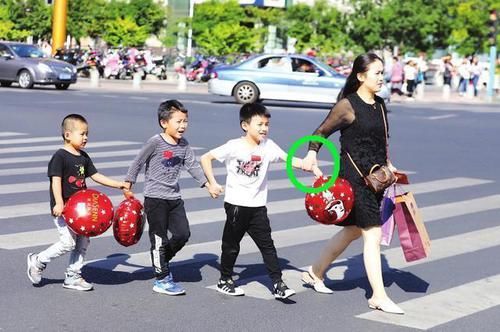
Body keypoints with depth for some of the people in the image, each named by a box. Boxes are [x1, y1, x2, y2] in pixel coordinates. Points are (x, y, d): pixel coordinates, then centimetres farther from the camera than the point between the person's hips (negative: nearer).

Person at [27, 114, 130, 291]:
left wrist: (120, 185, 11)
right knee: (68, 242, -11)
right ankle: (38, 261, 10)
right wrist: (59, 203, -30)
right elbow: (56, 180, -19)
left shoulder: (84, 157, 12)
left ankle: (73, 277, 18)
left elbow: (96, 176, 16)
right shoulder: (60, 157, -12)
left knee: (83, 241, 8)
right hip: (64, 208, -8)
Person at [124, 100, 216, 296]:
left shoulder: (184, 144, 4)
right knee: (159, 239, 1)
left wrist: (207, 183, -1)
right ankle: (162, 279, 12)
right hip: (155, 198, -6)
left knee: (183, 234, 2)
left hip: (174, 198, 6)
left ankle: (161, 261, 27)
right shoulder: (155, 142, -14)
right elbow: (138, 162, -6)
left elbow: (192, 166, 8)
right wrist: (128, 184, -3)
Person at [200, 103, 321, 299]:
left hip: (257, 206, 3)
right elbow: (206, 158, -5)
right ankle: (224, 281, 27)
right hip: (236, 204, -3)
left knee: (267, 245, 0)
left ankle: (278, 284, 1)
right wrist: (213, 183, -9)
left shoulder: (268, 146, -2)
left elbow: (289, 159, -11)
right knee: (231, 245, 10)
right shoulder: (234, 147, -10)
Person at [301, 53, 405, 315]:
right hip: (354, 177, -9)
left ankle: (315, 273, 36)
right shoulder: (348, 105, -12)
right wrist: (312, 153, -20)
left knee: (353, 230, 19)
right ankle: (378, 296, -2)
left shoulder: (379, 104, 11)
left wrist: (387, 165, 17)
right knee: (373, 234, -9)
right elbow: (322, 131, -5)